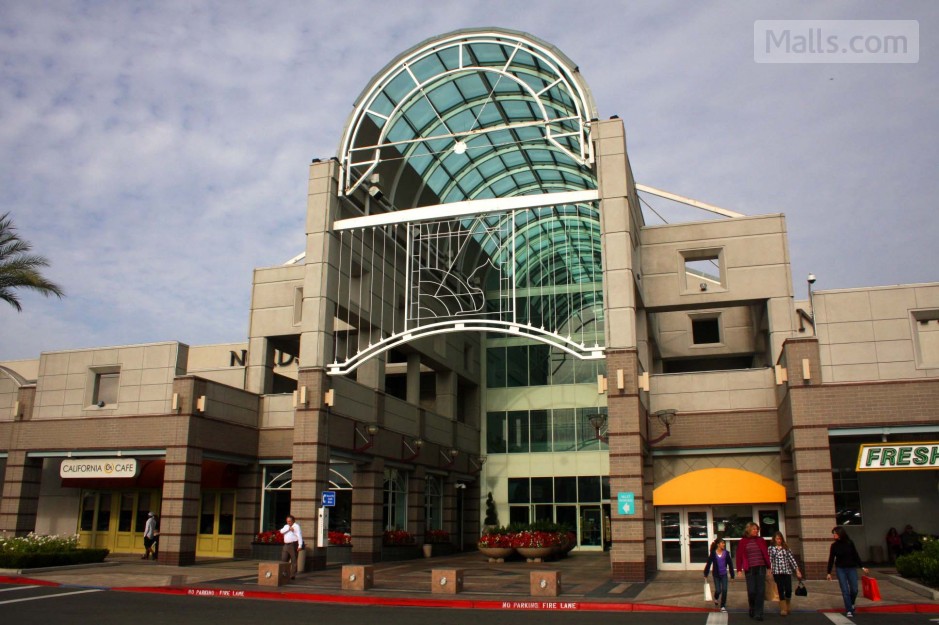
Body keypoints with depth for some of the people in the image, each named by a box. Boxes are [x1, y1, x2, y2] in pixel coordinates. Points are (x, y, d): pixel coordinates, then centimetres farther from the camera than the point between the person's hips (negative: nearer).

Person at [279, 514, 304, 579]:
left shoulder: (296, 526, -3)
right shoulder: (286, 526, 18)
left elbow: (299, 536, -12)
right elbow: (281, 531, 0)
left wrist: (300, 545, -21)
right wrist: (289, 529, -14)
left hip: (293, 545, -7)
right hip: (286, 545, 7)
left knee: (294, 561, -4)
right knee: (284, 560, 5)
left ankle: (293, 575, -1)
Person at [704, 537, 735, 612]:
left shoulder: (726, 553, -4)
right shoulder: (713, 553, -8)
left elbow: (730, 564, 3)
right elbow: (708, 564, -4)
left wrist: (732, 575, 6)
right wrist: (705, 574, -3)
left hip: (724, 575, 1)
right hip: (716, 575, -1)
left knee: (724, 590, -4)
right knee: (718, 590, 0)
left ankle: (723, 606, 10)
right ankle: (716, 598, 35)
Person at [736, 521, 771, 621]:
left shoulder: (761, 540, 8)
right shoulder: (743, 542, 1)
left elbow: (766, 554, 10)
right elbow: (739, 556, 1)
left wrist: (769, 567, 5)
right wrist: (739, 569, -4)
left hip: (761, 568, 2)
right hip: (750, 569, -2)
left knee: (760, 591, -3)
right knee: (751, 591, -2)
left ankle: (758, 613, 3)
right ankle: (752, 608, 24)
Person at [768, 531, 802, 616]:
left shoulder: (786, 548, 11)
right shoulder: (771, 548, 5)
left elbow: (792, 559, 7)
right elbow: (770, 560, 0)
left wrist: (797, 570, 2)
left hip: (787, 571, 2)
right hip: (777, 572, -2)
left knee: (789, 590, -4)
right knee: (781, 590, -4)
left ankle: (787, 607, 21)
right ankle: (783, 609, 2)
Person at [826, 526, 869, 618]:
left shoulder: (849, 543, -4)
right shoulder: (834, 545, -3)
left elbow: (856, 556, 4)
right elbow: (831, 559, 1)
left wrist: (862, 567, 0)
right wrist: (829, 573, 0)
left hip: (852, 568, 0)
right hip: (840, 569, 0)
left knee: (854, 590, -1)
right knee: (845, 591, -5)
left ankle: (851, 604, 28)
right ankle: (849, 610, 2)